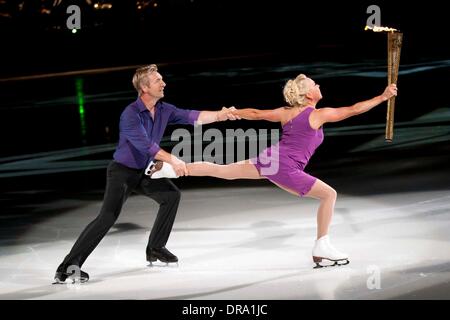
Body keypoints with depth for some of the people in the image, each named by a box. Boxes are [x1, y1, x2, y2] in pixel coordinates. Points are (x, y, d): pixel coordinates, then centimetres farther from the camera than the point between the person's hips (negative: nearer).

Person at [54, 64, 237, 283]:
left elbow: (192, 117, -6)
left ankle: (155, 249, 19)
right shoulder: (130, 115, -23)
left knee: (171, 195, 6)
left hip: (143, 172, 8)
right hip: (122, 172, -8)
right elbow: (145, 144, -31)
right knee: (109, 216, -23)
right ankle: (67, 268, -25)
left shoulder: (164, 110, 0)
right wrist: (172, 160, -35)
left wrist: (219, 115, -19)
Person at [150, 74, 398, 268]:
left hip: (269, 158, 7)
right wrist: (383, 96, 4)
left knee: (221, 170, 14)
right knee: (329, 194, 3)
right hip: (286, 169, -7)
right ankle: (322, 249, 5)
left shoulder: (286, 112, 13)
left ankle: (172, 168, 10)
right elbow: (355, 109, -3)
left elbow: (256, 114, 16)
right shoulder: (320, 115, -5)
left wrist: (230, 113, 29)